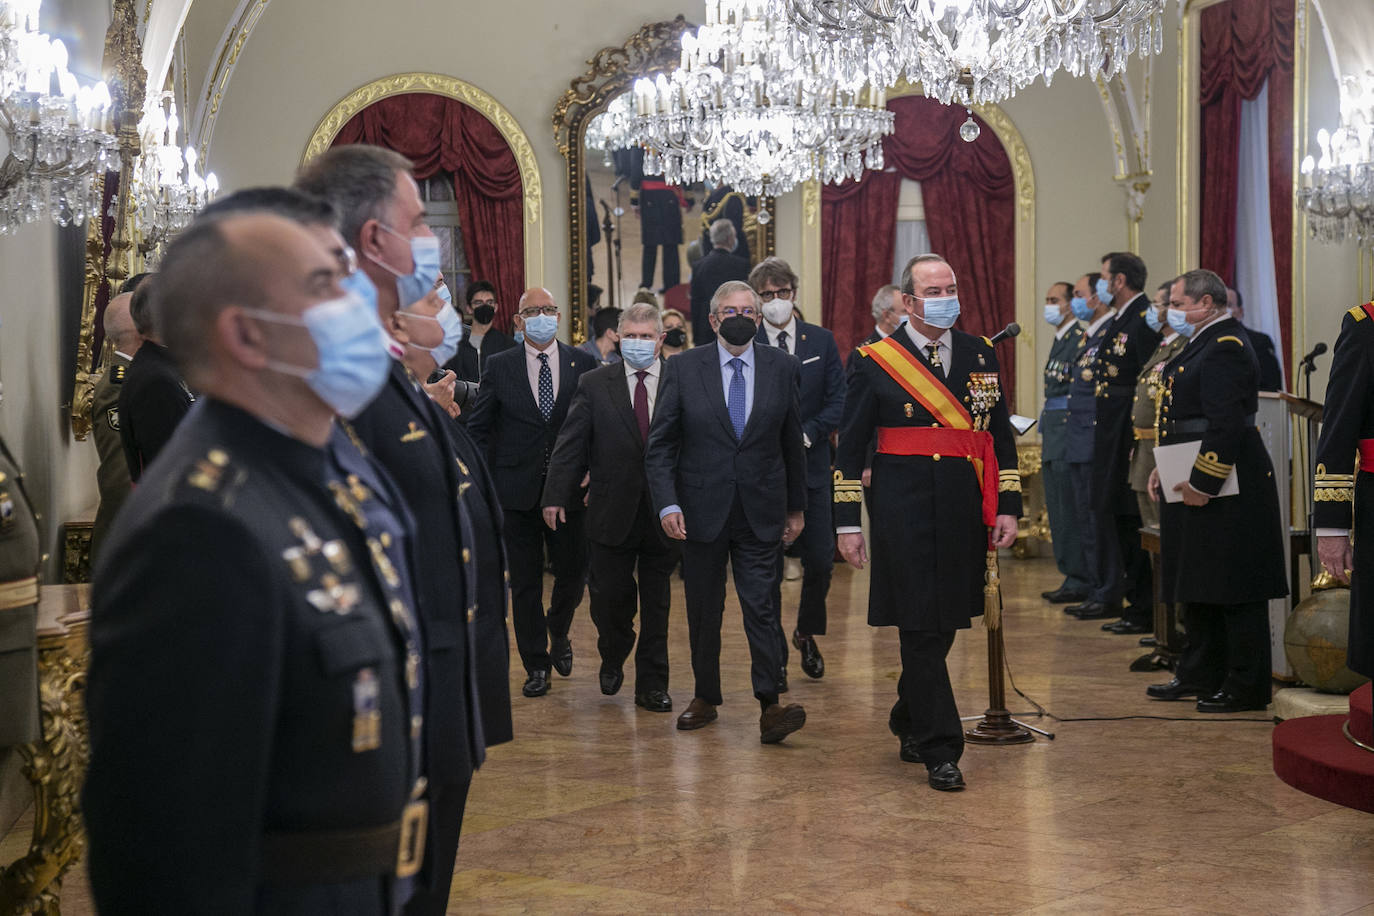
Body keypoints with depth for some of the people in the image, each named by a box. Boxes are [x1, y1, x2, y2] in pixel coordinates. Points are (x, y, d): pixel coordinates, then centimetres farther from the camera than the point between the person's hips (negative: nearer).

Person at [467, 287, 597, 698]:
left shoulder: (582, 363, 2)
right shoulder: (499, 367, 2)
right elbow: (478, 428, 6)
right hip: (517, 490, 0)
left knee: (574, 573, 6)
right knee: (524, 582, 5)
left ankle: (558, 635, 35)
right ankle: (536, 664, 18)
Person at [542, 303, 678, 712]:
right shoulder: (594, 384, 3)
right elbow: (570, 444, 1)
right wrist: (556, 496, -6)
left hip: (663, 512, 0)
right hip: (612, 513, 0)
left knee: (657, 603, 7)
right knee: (609, 595, 7)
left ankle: (651, 685, 19)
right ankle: (612, 659, 36)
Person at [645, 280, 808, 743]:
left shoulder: (783, 367, 2)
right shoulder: (684, 369, -1)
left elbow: (793, 443, 9)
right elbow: (660, 444, -1)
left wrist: (796, 506, 11)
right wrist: (667, 503, -12)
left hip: (761, 512, 0)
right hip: (702, 510, 0)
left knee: (760, 606, -6)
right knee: (703, 610, 10)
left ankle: (770, 705, -5)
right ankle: (705, 697, 24)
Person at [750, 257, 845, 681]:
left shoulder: (822, 341, 5)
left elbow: (838, 401, 2)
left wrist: (804, 435, -11)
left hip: (812, 467, 2)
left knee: (821, 562, 3)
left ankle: (806, 635, 30)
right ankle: (774, 657, 14)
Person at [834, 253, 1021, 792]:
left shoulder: (982, 356, 11)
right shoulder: (874, 362, 1)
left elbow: (1002, 437, 14)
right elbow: (850, 448, 2)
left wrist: (1008, 507, 5)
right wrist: (847, 523, -3)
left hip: (965, 514, 4)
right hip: (904, 512, -4)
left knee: (944, 625, 11)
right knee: (920, 628, -5)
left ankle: (909, 723, 33)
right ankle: (940, 751, 2)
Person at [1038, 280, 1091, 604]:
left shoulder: (1081, 339, -11)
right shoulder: (1059, 341, 19)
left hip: (1069, 436, -10)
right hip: (1053, 438, 10)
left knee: (1071, 512, -8)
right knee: (1058, 512, 12)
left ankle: (1079, 582, -3)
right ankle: (1070, 577, 18)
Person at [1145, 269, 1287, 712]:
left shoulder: (1226, 347, -17)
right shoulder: (1205, 343, 16)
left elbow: (1226, 425, -24)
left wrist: (1202, 483, -22)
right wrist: (1166, 468, 14)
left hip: (1225, 490, -11)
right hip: (1193, 481, 11)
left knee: (1234, 590, -3)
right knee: (1197, 586, 17)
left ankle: (1246, 687, 4)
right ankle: (1200, 674, 27)